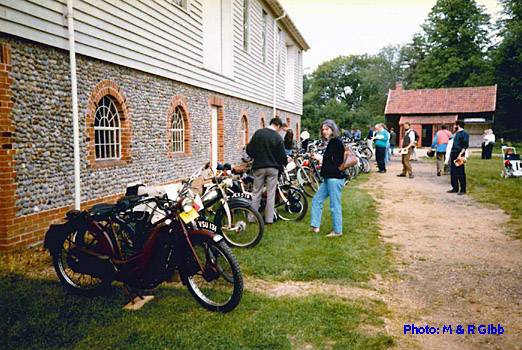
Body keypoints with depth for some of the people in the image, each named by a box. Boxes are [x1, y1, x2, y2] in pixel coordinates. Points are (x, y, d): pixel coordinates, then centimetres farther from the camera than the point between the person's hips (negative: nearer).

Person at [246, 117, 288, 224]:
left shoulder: (258, 133, -2)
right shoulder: (278, 137, -8)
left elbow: (249, 149, 1)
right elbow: (282, 155, -5)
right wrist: (284, 163, 16)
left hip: (259, 167, 2)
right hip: (273, 167, -1)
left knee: (256, 193, 9)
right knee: (271, 194, 6)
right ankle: (269, 219, 9)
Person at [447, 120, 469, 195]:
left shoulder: (464, 133, -7)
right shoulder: (457, 133, 20)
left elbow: (465, 145, -15)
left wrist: (460, 154, -23)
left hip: (459, 155, -9)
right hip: (453, 154, 9)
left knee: (460, 173, -5)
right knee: (453, 172, 10)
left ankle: (463, 190, 0)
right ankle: (455, 188, 18)